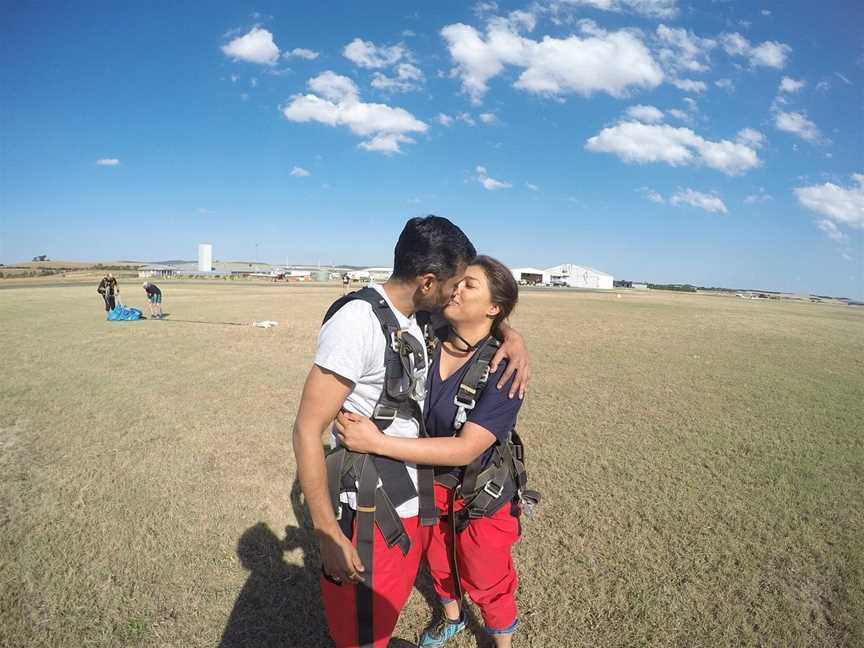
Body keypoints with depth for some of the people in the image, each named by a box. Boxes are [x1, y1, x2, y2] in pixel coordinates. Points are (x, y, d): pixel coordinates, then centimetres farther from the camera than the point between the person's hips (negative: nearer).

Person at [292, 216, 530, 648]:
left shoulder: (419, 319, 2)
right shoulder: (359, 320, -23)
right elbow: (308, 430, -22)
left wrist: (512, 335, -2)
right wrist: (329, 534, -20)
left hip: (413, 504, 8)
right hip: (369, 513, -7)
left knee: (389, 610, 27)